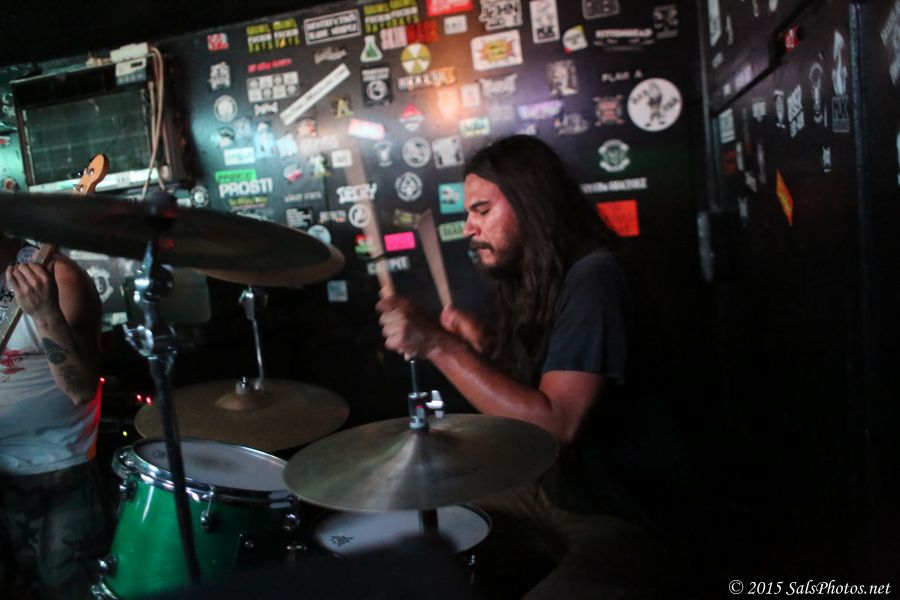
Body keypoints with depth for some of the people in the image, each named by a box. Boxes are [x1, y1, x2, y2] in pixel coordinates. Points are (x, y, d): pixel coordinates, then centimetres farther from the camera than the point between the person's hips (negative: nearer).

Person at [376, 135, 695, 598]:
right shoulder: (531, 281, 5)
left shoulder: (593, 279, -21)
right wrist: (483, 345, -2)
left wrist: (438, 345, -31)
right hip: (555, 490, 9)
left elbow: (557, 423, -31)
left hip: (629, 520, -8)